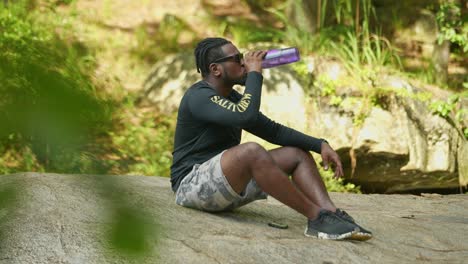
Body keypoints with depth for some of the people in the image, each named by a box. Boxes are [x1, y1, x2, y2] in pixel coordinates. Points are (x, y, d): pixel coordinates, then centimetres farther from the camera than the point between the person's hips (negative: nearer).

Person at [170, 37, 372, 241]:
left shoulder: (232, 98, 14)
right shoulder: (199, 97, -15)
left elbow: (273, 130, 14)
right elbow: (246, 116, -32)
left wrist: (320, 145, 2)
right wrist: (254, 73, -17)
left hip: (227, 183, 10)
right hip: (192, 184, -10)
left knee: (298, 153, 1)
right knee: (252, 151, -35)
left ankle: (331, 215, -23)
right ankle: (316, 217, -28)